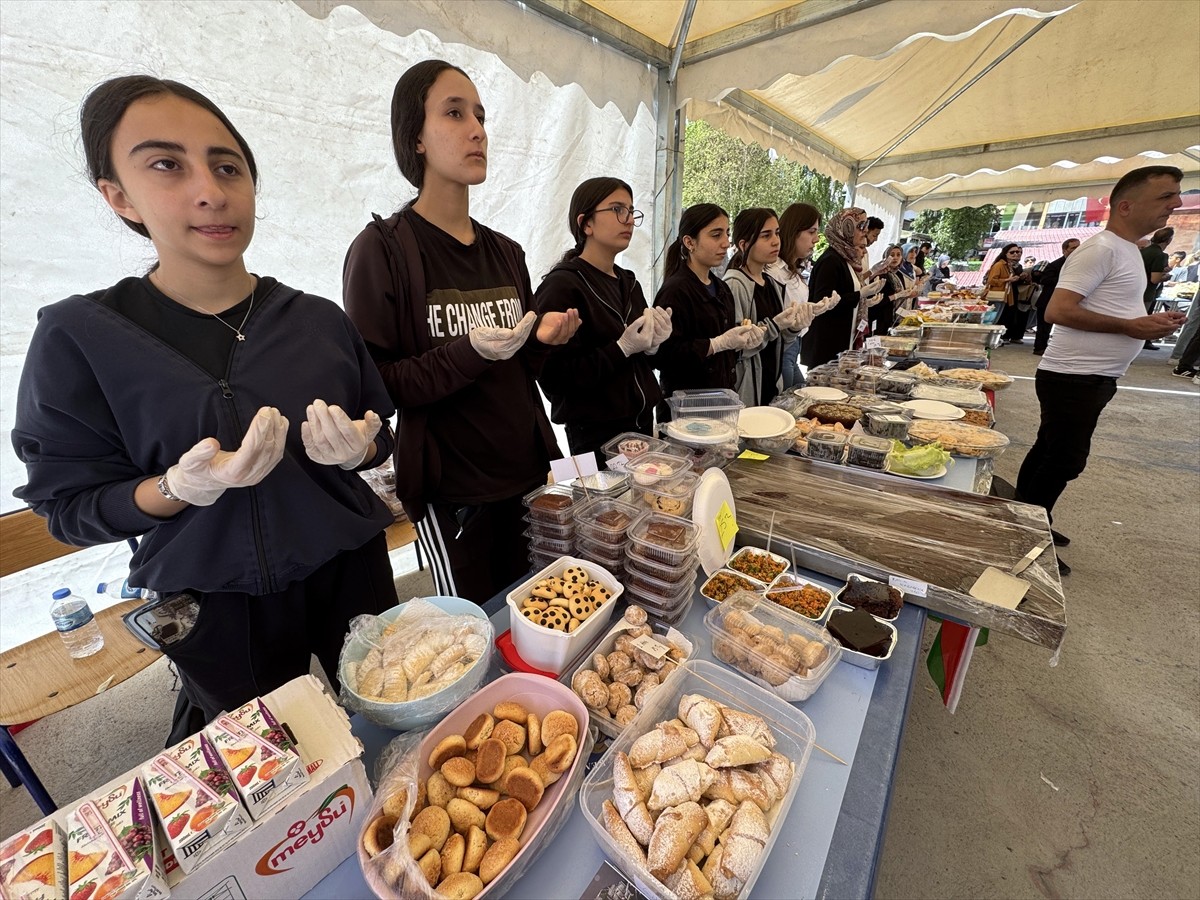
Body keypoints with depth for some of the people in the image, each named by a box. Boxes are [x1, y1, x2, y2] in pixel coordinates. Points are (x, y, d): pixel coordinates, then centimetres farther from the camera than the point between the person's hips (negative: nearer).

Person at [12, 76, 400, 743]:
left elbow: (380, 435, 4)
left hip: (350, 571, 2)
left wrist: (355, 448, -18)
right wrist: (184, 488, -25)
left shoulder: (319, 321, -4)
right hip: (219, 612, -1)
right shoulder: (79, 337, -10)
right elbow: (68, 506, -6)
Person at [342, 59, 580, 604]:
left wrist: (542, 339, -4)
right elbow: (372, 385, -11)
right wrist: (469, 353, -24)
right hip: (451, 494, -5)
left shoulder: (506, 252, 10)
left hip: (528, 476, 6)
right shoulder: (382, 249, -8)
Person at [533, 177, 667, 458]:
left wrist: (652, 345, -4)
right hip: (596, 436, -7)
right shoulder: (562, 286, -14)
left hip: (642, 422, 8)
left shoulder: (628, 283, 9)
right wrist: (623, 348, -22)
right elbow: (554, 377, -20)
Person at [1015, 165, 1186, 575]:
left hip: (1095, 377, 10)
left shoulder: (1127, 249, 16)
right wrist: (1132, 327, -20)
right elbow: (1058, 311, -24)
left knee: (1049, 452, 15)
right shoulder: (1101, 249, -14)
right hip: (1073, 378, -10)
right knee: (1064, 461, -4)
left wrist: (1150, 322, 8)